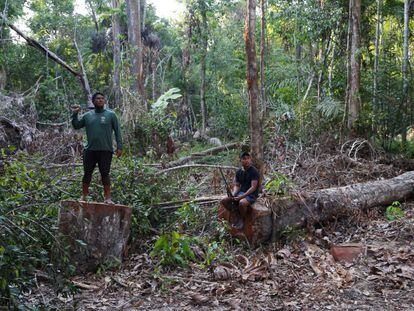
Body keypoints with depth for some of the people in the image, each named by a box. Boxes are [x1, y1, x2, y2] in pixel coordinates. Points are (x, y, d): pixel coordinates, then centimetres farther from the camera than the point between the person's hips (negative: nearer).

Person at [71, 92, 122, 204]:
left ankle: (107, 197, 8)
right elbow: (76, 126, 17)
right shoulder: (87, 116, 11)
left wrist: (119, 147, -5)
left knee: (105, 174, 0)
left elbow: (117, 131, 2)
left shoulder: (111, 115, 3)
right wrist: (75, 114, 3)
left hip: (105, 150, -2)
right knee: (87, 174, 8)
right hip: (90, 150, 3)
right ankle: (84, 196, 21)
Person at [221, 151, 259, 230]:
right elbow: (237, 185, 12)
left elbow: (253, 187, -19)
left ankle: (242, 220, -9)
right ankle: (237, 217, 4)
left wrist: (242, 196, -25)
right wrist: (233, 194, -11)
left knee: (242, 203, -38)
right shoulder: (239, 172, 8)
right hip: (241, 192, 7)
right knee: (224, 201, -10)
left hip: (251, 195, -7)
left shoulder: (254, 171, -13)